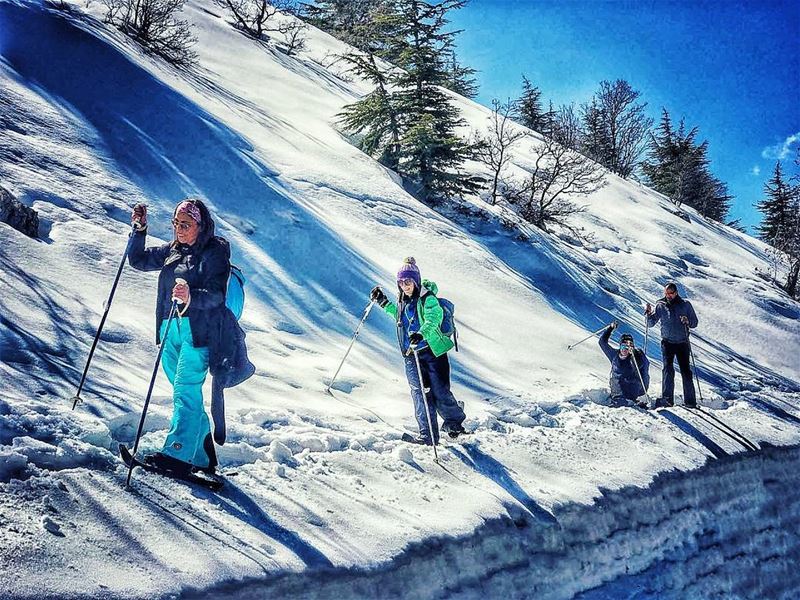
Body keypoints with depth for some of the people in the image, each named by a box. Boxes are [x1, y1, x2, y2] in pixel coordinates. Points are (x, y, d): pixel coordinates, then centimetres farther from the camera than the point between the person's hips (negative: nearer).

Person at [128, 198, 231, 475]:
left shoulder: (215, 252, -6)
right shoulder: (173, 250, 17)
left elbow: (216, 295, -17)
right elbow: (138, 261, 24)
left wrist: (191, 297, -37)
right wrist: (140, 230, 10)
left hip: (199, 330, -8)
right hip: (170, 330, 8)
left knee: (185, 390, -16)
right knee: (187, 392, 9)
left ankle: (178, 454, -22)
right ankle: (202, 456, 16)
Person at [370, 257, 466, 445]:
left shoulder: (427, 299, -12)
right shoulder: (402, 300, 11)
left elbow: (434, 318, -29)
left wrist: (422, 333, -47)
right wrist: (383, 303, 24)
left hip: (432, 352, -6)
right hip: (411, 355, 6)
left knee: (440, 393, -1)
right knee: (420, 394, -1)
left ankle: (454, 422, 26)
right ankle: (428, 436, 2)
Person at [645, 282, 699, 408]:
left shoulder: (685, 305, 2)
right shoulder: (660, 306, 3)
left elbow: (695, 322, 5)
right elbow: (651, 324, 3)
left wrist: (687, 322, -16)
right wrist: (649, 313, -16)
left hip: (682, 342, 0)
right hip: (667, 342, 0)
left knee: (686, 370, -1)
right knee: (668, 369, -13)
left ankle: (690, 401, 5)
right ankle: (667, 399, -15)